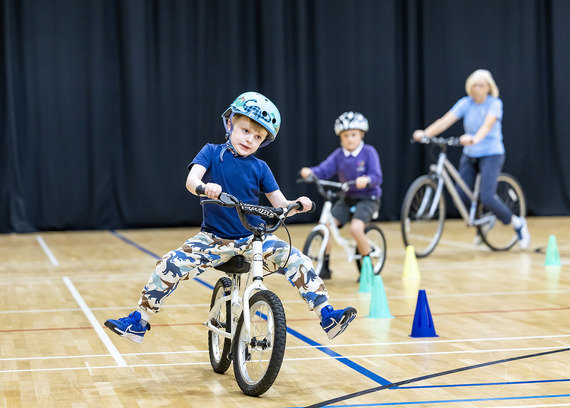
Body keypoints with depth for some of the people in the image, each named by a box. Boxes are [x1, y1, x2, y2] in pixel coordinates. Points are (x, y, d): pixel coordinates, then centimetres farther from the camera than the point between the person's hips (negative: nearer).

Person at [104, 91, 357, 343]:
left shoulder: (260, 168, 4)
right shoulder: (212, 153, -1)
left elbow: (280, 204, 2)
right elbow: (191, 180, -19)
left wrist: (298, 204, -21)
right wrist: (204, 187, -43)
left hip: (254, 237, 1)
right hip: (214, 237, -1)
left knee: (296, 261, -19)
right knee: (170, 266, -21)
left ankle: (327, 316, -12)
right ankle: (139, 322, -6)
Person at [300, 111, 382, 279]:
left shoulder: (369, 152, -9)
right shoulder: (338, 155, 2)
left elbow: (376, 177, -18)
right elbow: (324, 169, -9)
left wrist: (366, 180, -41)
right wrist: (310, 172, -31)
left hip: (368, 198, -5)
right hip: (347, 198, 5)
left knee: (356, 228, -28)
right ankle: (325, 267, -1)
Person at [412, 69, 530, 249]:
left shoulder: (495, 104, -11)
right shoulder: (465, 103, 0)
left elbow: (488, 124, -30)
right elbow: (445, 120, -12)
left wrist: (474, 138, -51)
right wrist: (425, 133, -29)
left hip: (491, 154, -5)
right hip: (469, 155, 5)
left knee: (487, 198, -19)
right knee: (461, 197, 0)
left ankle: (517, 223, 6)